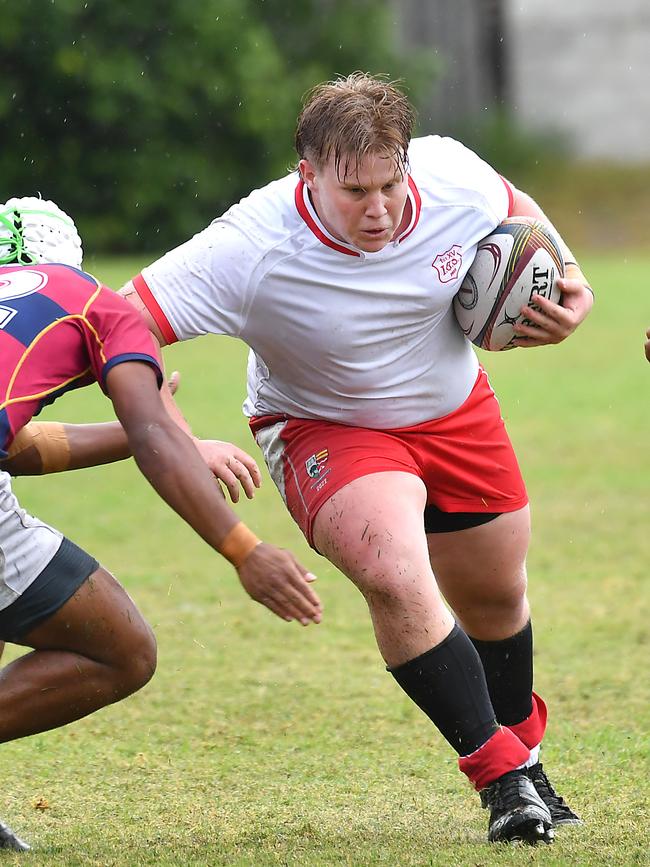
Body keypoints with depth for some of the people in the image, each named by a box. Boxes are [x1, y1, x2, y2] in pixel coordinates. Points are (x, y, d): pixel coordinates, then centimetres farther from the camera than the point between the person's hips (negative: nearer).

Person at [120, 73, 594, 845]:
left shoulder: (453, 175, -22)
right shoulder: (251, 251, -34)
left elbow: (516, 209, 4)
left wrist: (567, 279, -12)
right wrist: (182, 446, -41)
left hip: (455, 411, 4)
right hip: (324, 428, -4)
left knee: (496, 600, 17)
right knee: (396, 578, -31)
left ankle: (521, 753, 48)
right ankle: (501, 778, -16)